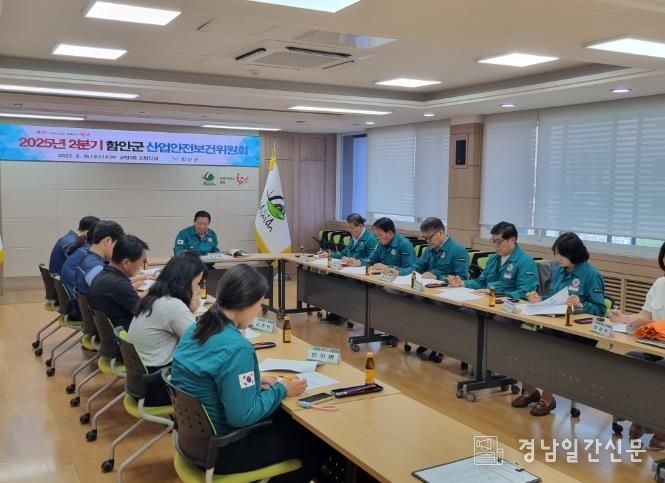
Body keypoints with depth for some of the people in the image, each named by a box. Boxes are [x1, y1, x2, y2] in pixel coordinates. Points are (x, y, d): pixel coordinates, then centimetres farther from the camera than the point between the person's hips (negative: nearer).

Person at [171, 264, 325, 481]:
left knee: (286, 419, 23)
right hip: (219, 449, -9)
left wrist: (254, 380, 7)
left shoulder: (196, 328, -1)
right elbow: (243, 415, -27)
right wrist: (282, 390, -13)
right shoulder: (236, 348, -29)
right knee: (314, 443, 8)